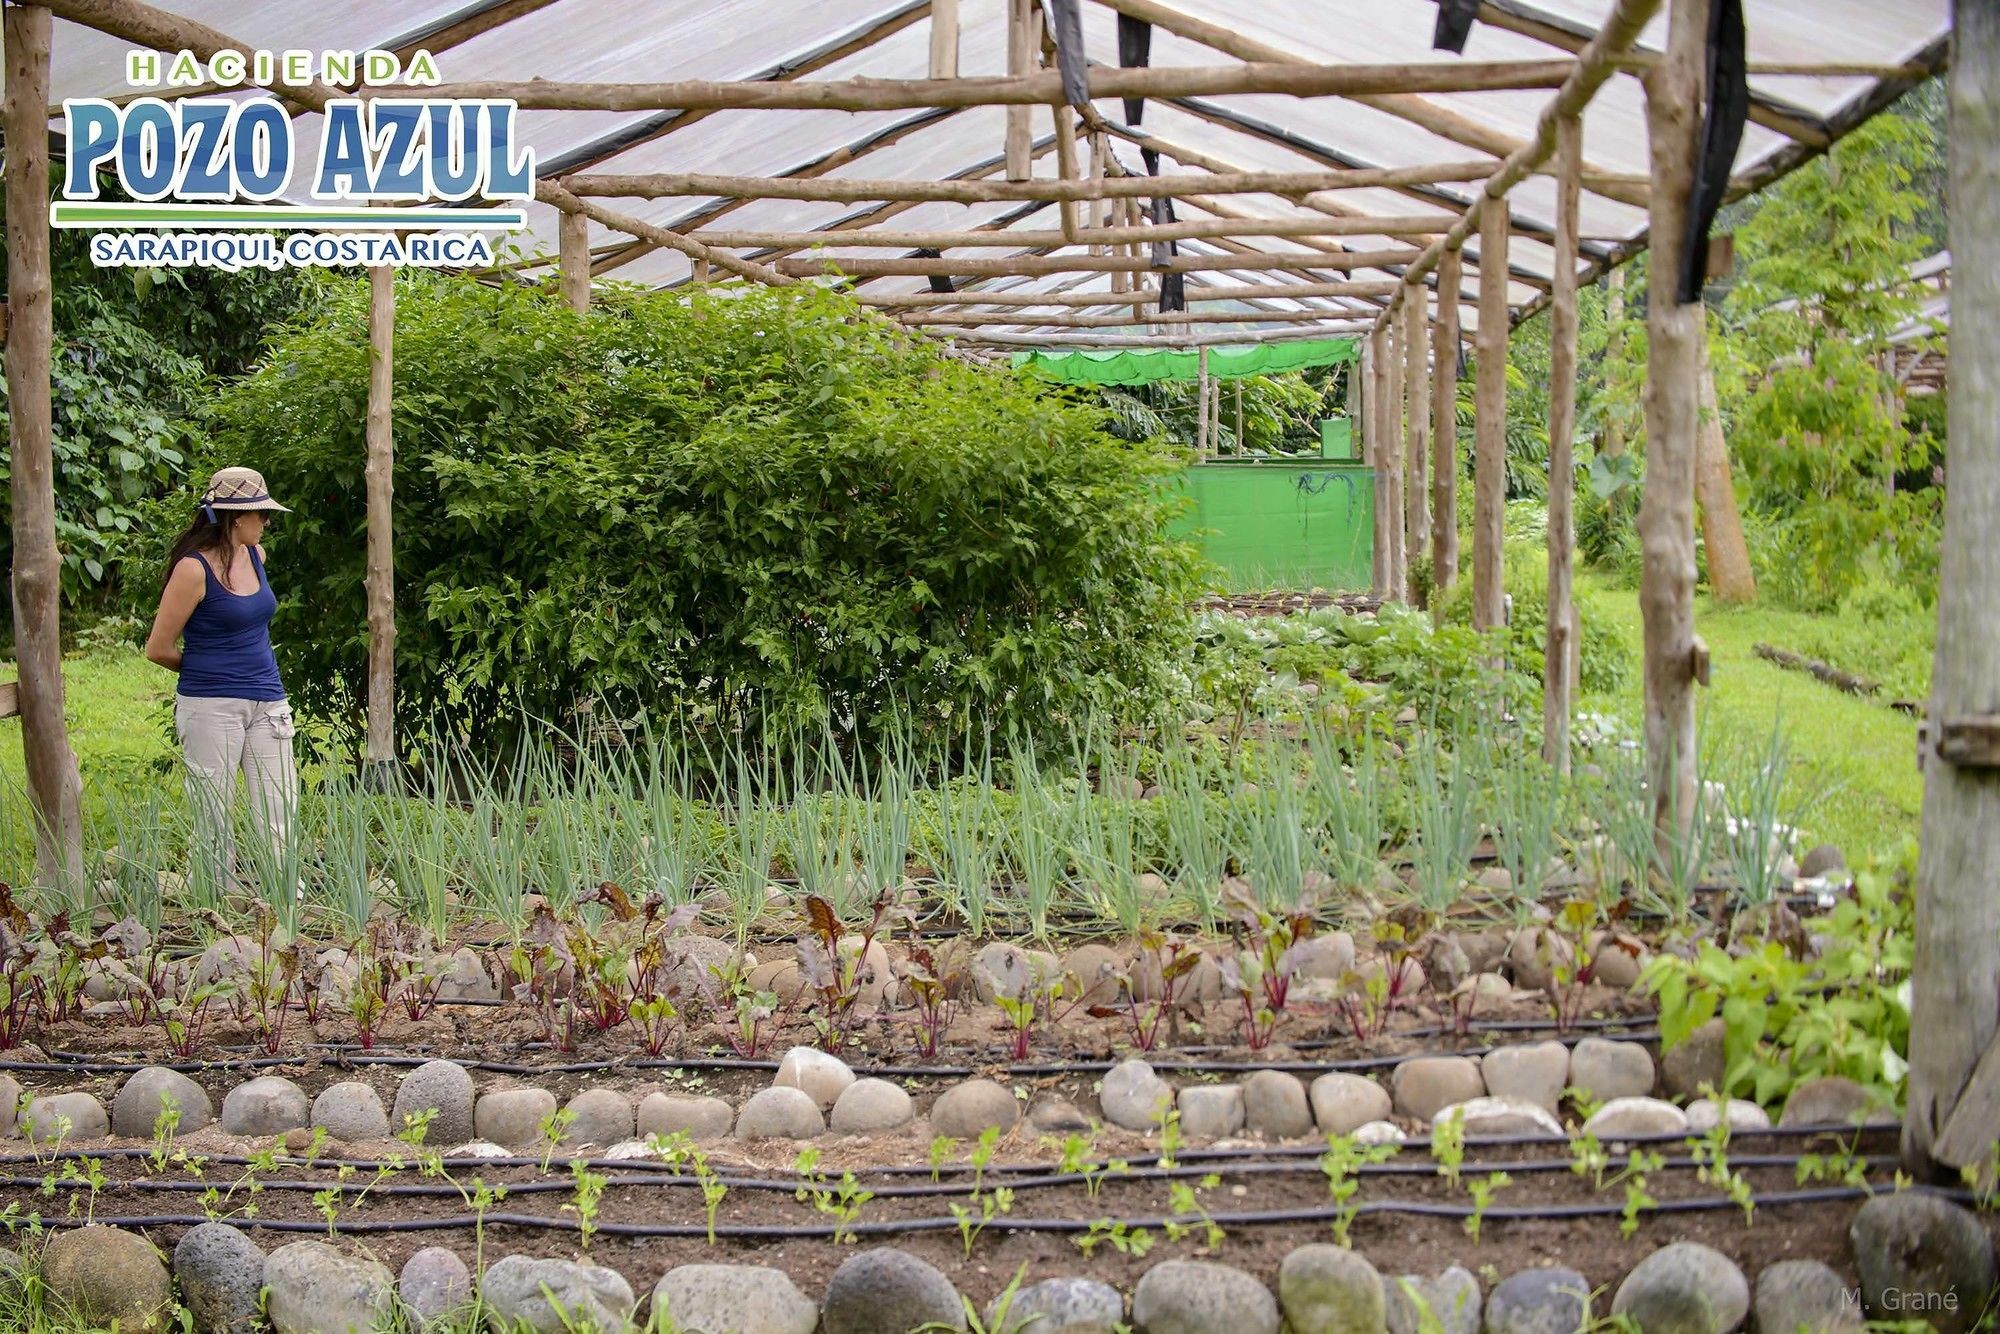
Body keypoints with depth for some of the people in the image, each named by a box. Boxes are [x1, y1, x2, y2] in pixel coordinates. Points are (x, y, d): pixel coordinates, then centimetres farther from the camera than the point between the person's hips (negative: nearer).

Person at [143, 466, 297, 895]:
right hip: (211, 708, -6)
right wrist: (204, 669, 9)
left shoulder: (255, 555, 9)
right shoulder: (194, 569, -12)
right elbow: (158, 649, -6)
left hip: (267, 702, 6)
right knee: (214, 817, 0)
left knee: (280, 812, 0)